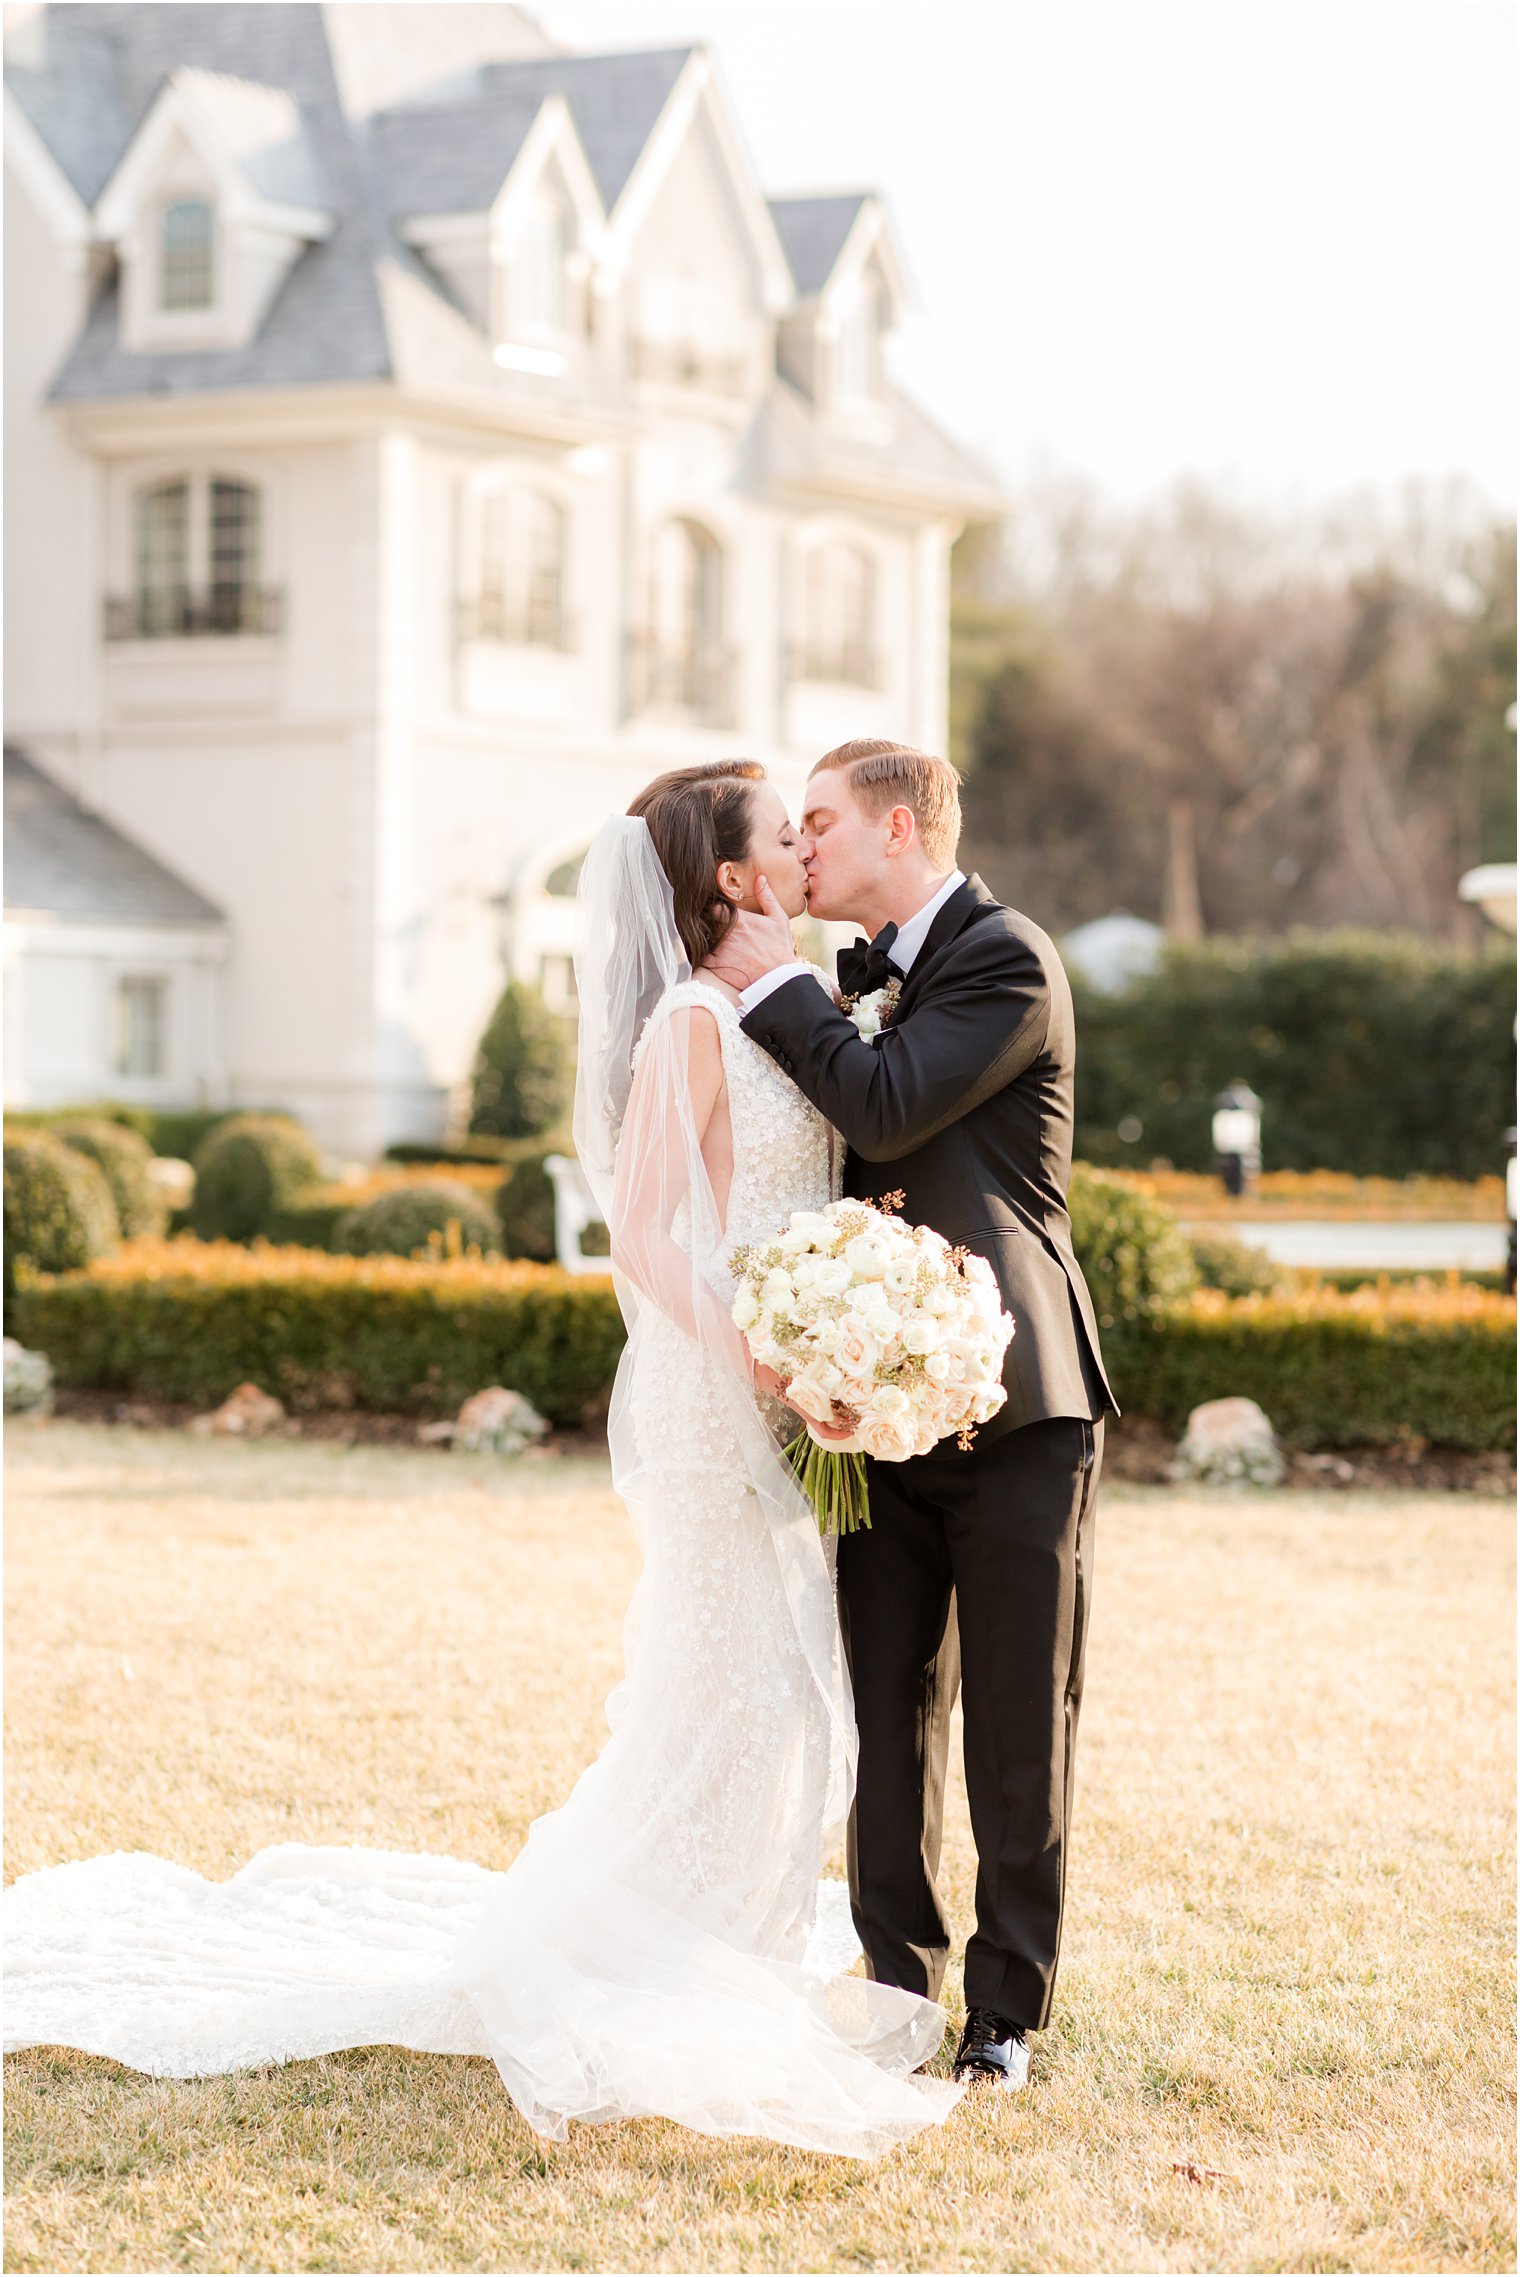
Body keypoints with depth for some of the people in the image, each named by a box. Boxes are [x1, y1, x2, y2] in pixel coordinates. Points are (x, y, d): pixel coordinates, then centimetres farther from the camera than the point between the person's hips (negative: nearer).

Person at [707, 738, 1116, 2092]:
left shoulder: (1007, 960, -9)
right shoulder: (865, 979, 16)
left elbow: (888, 1109, -21)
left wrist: (775, 985, -11)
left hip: (1014, 1401, -7)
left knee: (1021, 1724, 1)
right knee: (890, 1713, 9)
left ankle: (1008, 2012, 8)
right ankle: (900, 1983, 18)